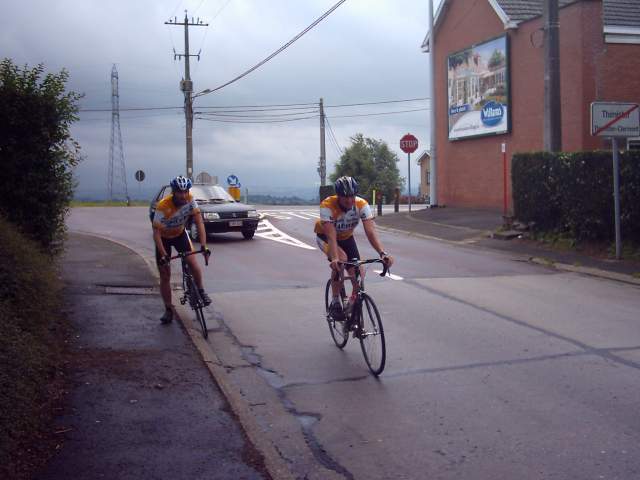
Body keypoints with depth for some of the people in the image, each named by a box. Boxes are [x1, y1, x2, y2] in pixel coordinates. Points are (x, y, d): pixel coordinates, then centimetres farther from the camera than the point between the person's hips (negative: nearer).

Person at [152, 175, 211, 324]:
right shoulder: (163, 206, -33)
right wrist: (163, 255, -39)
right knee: (165, 275, -1)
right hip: (164, 237, -2)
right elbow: (156, 232, -32)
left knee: (192, 262, -20)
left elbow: (199, 222, -25)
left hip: (180, 234, 2)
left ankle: (201, 291, 4)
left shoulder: (190, 200, -24)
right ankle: (168, 310, 10)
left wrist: (203, 245, -36)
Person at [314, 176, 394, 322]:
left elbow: (371, 232, -36)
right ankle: (335, 303, -17)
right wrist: (335, 259, -58)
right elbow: (331, 236, -43)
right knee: (341, 258, -33)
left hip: (346, 237, 3)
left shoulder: (362, 205, -28)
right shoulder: (327, 205, -36)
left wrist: (383, 253, -51)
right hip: (325, 236, -3)